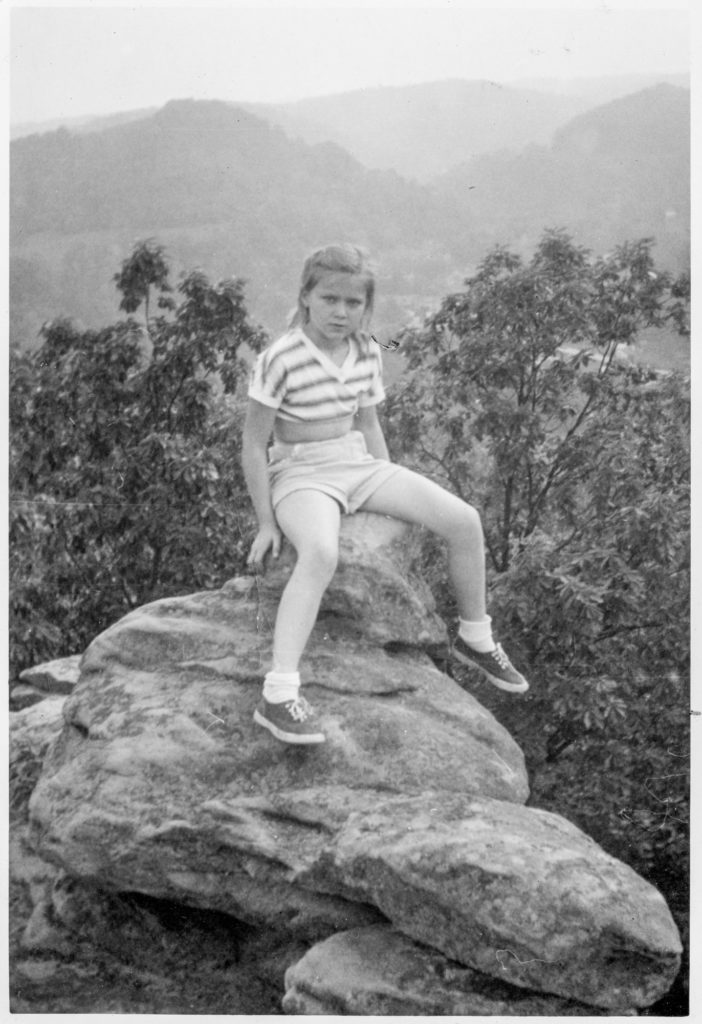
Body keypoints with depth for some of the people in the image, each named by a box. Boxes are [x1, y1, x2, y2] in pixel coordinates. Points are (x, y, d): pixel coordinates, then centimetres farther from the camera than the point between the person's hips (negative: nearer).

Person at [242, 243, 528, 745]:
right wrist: (267, 524, -11)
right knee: (321, 552, -40)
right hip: (301, 474, -6)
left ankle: (475, 638, 17)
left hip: (358, 463, 6)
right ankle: (279, 694, -41)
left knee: (464, 522, -6)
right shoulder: (280, 360, -16)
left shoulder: (367, 353, 4)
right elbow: (254, 445, -11)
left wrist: (396, 493, 13)